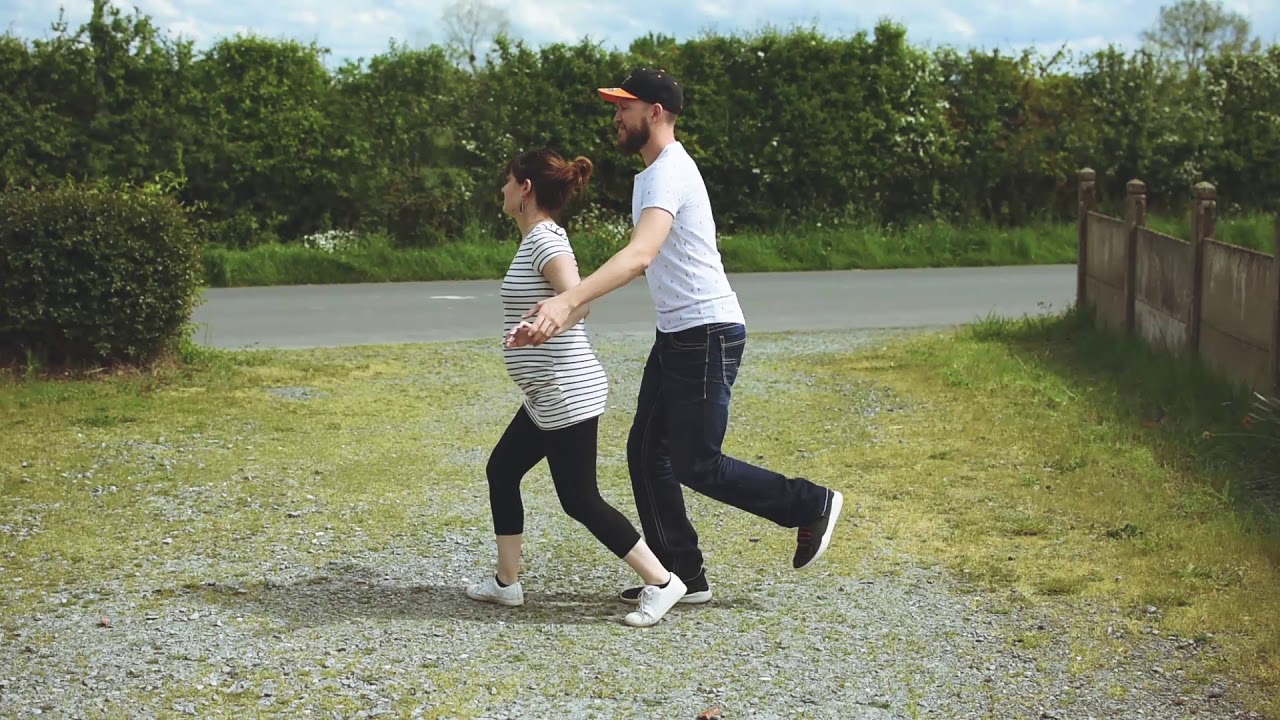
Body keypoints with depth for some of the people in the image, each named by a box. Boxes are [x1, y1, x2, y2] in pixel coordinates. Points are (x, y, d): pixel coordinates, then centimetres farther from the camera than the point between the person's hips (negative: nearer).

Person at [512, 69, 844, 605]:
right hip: (675, 335, 10)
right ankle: (683, 576, 16)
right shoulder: (651, 172, 13)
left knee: (697, 466, -4)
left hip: (709, 333, -10)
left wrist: (566, 302, -49)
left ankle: (812, 505, 14)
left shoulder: (669, 173, -20)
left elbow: (639, 256, -37)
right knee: (646, 453, 9)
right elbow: (645, 257, 20)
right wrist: (573, 306, 18)